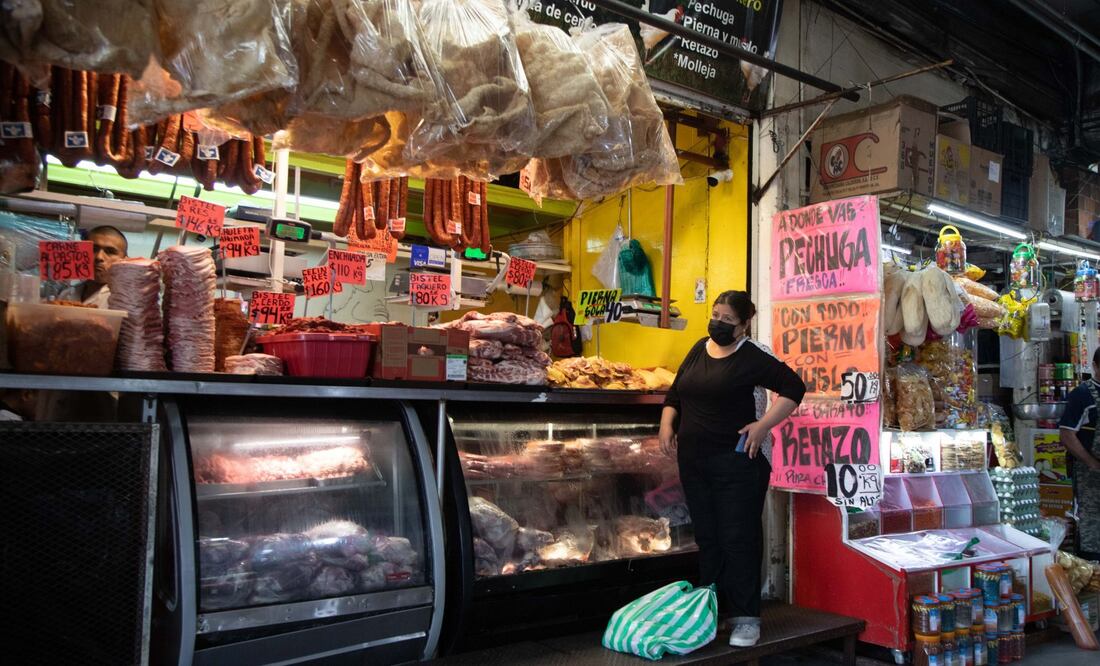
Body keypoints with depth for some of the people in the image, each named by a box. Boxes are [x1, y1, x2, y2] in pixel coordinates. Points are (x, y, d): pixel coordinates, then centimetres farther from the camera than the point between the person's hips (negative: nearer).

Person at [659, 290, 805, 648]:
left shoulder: (751, 357, -8)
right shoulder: (699, 349, 11)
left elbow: (793, 388, -10)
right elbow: (675, 394, 19)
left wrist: (763, 425, -16)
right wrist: (667, 423, 4)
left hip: (736, 461, -6)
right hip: (694, 461, 7)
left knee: (738, 539, -3)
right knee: (706, 538, 14)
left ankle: (746, 618, 6)